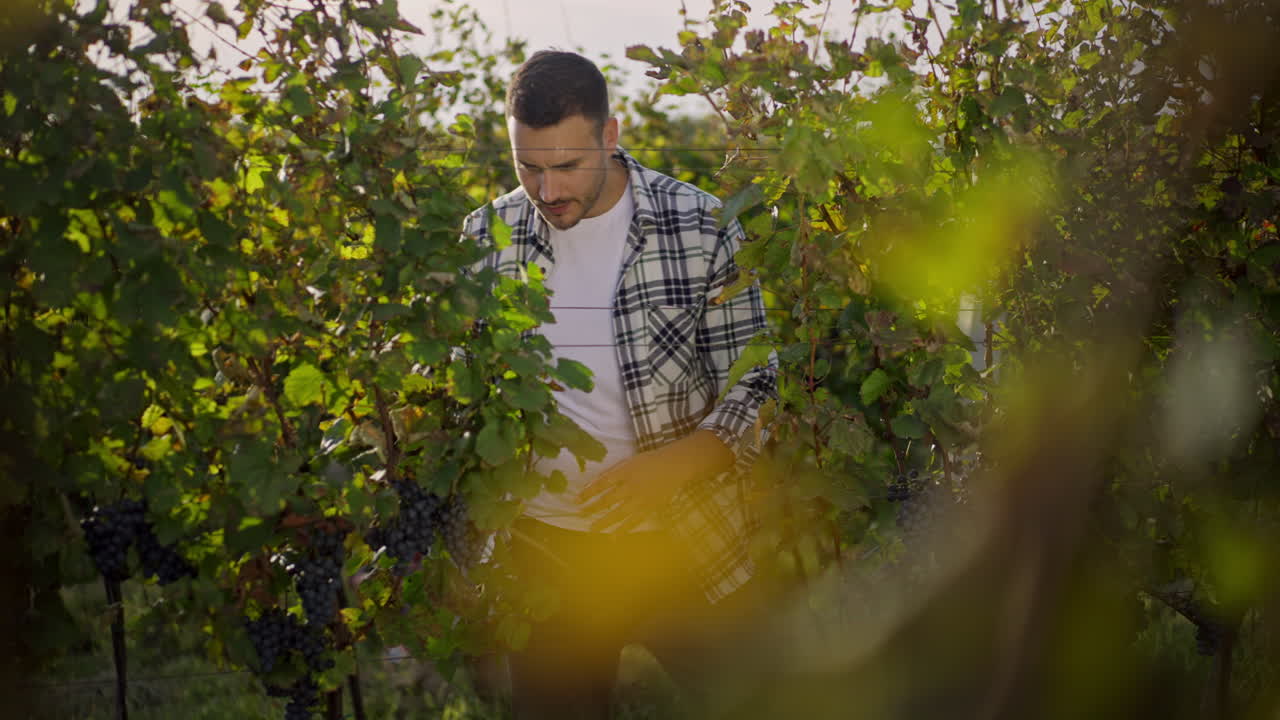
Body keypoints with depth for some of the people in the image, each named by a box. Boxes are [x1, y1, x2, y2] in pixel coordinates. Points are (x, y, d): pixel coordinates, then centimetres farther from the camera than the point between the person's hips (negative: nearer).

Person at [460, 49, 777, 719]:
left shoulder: (698, 225, -9)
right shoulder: (486, 237, -1)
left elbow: (755, 385, -6)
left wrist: (675, 464, -21)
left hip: (687, 542, -2)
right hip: (544, 545, 2)